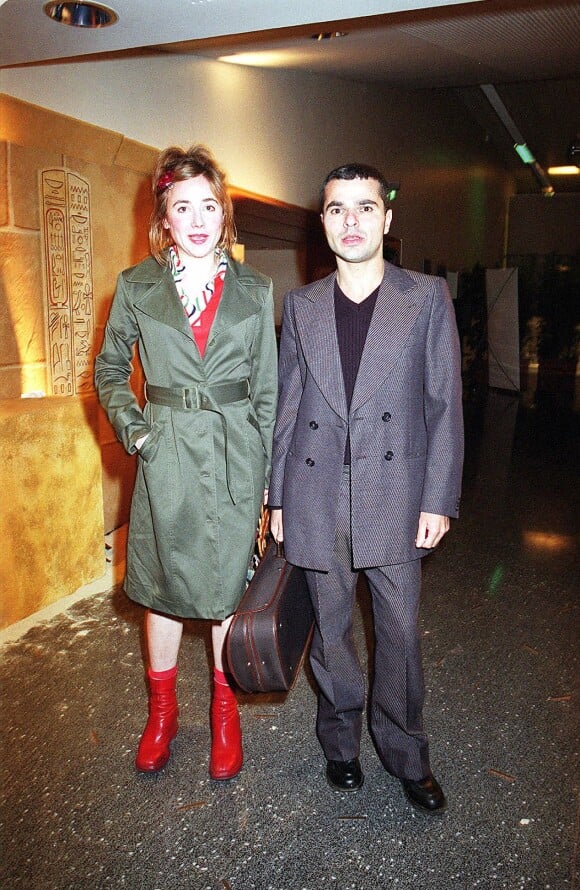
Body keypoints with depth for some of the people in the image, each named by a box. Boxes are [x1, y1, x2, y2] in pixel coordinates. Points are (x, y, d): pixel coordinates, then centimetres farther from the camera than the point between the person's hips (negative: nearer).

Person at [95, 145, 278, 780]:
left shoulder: (254, 291, 3)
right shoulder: (136, 287, 2)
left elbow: (266, 392, 5)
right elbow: (108, 369, 12)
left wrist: (270, 478, 3)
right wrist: (130, 426, -4)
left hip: (235, 458, 0)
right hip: (165, 457, 0)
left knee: (227, 585, 10)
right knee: (161, 584, 12)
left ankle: (225, 712, 31)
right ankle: (162, 710, 35)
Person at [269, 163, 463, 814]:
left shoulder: (427, 297, 2)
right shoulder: (301, 305, 8)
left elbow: (444, 404, -1)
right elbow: (286, 408, 8)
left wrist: (438, 499, -6)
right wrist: (277, 498, 6)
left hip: (395, 497, -1)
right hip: (316, 498, 2)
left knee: (399, 631, 8)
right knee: (331, 629, 14)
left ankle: (405, 755, 31)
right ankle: (341, 744, 36)